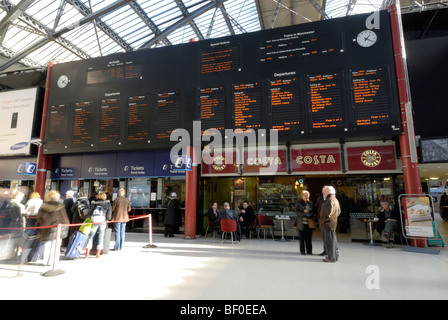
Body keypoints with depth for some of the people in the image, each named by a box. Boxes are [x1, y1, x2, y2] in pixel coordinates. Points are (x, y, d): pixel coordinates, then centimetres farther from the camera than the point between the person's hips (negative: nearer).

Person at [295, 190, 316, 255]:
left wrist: (311, 215, -10)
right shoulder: (298, 202, 2)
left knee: (309, 238, 2)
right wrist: (304, 214, -15)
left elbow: (313, 211, 11)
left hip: (309, 223, 2)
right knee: (302, 237, 1)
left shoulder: (310, 203, 7)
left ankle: (309, 251, 13)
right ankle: (302, 251, 12)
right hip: (301, 223, -2)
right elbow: (296, 211, -3)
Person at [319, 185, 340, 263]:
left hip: (328, 224, -10)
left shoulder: (330, 201, -19)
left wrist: (323, 220, -13)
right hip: (333, 223, 10)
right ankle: (335, 255, 29)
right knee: (333, 240, 18)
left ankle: (331, 257, 5)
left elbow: (328, 214, -25)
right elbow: (338, 211, 23)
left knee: (329, 241, -2)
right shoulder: (335, 200, 15)